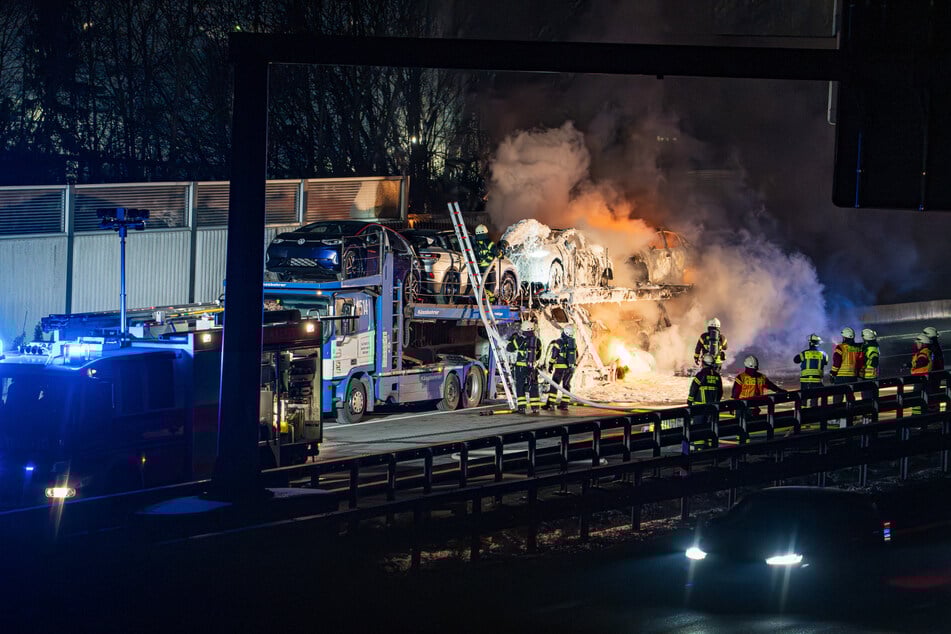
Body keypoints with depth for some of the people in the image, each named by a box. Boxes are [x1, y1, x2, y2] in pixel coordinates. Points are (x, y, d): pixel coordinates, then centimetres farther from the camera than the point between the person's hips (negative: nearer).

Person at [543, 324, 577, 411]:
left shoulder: (558, 342, -9)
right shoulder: (574, 343, 9)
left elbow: (553, 355, -10)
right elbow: (576, 357, 16)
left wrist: (550, 366, -2)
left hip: (560, 367, -5)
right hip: (570, 368, 5)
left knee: (554, 385, -1)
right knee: (566, 386, 12)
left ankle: (550, 404, -5)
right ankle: (564, 404, 10)